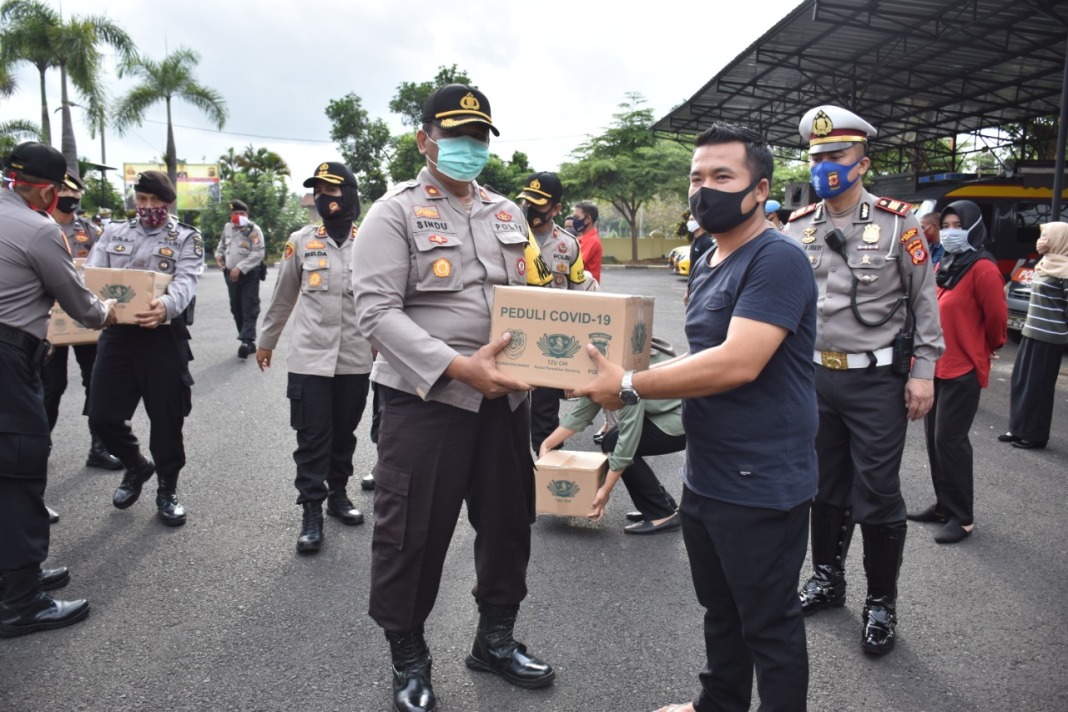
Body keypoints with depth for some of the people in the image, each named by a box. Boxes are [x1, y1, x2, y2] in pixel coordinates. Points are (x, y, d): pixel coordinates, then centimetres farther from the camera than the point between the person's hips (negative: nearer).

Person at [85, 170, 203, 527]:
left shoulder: (187, 238, 1)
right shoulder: (113, 232, 13)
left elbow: (185, 283, -16)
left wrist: (166, 306, -39)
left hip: (163, 336, -4)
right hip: (117, 333, 4)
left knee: (166, 417, 4)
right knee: (102, 416, 7)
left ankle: (167, 488, 23)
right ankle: (137, 466, 34)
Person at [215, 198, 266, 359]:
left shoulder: (254, 229, -10)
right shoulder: (227, 228, 10)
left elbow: (258, 254, -17)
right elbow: (222, 245, 26)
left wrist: (240, 268, -21)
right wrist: (218, 255, 3)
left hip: (249, 275, -7)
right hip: (231, 275, 7)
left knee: (249, 309, -10)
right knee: (236, 309, 10)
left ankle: (246, 341, -19)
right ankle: (249, 342, 19)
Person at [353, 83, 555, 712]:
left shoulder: (507, 213, 14)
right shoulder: (396, 212, -3)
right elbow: (378, 311, -14)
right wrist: (458, 367, -23)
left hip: (505, 397, 6)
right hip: (426, 399, -5)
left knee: (509, 520, 15)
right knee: (413, 535, 4)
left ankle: (496, 639, 38)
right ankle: (409, 660, 28)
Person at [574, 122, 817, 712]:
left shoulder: (777, 260, -18)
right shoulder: (708, 265, 11)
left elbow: (737, 363, -29)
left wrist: (632, 386, -23)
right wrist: (630, 381, 3)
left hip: (761, 486, -9)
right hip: (704, 479, 9)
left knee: (768, 624, 9)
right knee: (719, 610, 25)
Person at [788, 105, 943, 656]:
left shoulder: (897, 223, -7)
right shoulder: (798, 227, 4)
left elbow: (924, 301, -3)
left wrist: (923, 372, -8)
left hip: (877, 380, -4)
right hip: (815, 376, 4)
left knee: (877, 496, 3)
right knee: (825, 485, 16)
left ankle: (881, 604, 21)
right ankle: (827, 579, 35)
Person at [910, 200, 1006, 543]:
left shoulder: (982, 268, -14)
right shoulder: (944, 265, 12)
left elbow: (997, 316, -11)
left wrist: (989, 347, 5)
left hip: (963, 370, -8)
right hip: (937, 367, 9)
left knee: (950, 440, -6)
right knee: (934, 438, 13)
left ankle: (963, 517, 7)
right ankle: (944, 505, 25)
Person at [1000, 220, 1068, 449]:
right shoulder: (1045, 264, 12)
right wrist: (1030, 325, 18)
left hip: (1049, 337, -8)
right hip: (1032, 331, 8)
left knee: (1038, 385, -2)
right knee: (1021, 381, 11)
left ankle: (1035, 435, 7)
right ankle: (1019, 429, 20)